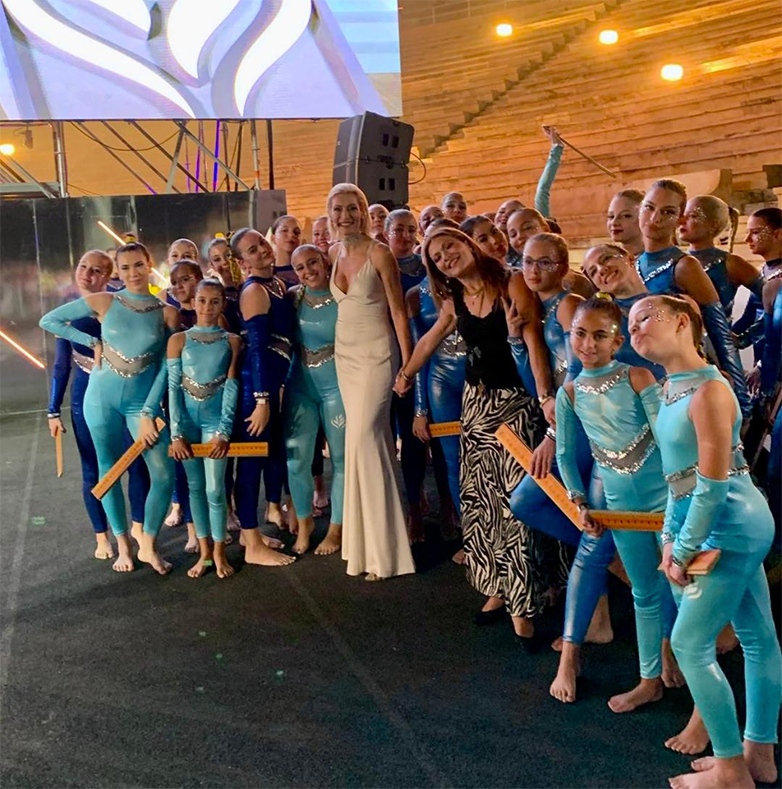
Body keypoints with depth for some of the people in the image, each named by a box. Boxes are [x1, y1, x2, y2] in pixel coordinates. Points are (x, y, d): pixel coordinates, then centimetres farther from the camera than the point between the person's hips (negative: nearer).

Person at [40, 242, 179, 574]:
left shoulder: (167, 313, -3)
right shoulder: (103, 302, -4)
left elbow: (165, 368, -5)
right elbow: (49, 320, 3)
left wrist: (148, 413, -10)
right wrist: (93, 342, -5)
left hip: (142, 402, 0)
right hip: (102, 398, 0)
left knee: (164, 475, -7)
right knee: (110, 472, 8)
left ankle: (147, 545, 13)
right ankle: (123, 544, 25)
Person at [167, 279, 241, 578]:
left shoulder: (231, 341, 1)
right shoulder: (178, 340, 3)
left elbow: (231, 387, -5)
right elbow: (173, 387, -1)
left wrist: (224, 431, -12)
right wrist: (176, 432, -8)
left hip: (215, 420, -2)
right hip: (186, 421, 2)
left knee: (215, 489, -3)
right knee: (195, 486, 9)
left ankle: (219, 553, 14)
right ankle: (204, 552, 21)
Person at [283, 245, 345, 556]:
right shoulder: (292, 296, 1)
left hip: (337, 387, -3)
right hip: (300, 387, 3)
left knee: (340, 458, 7)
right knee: (296, 458, 3)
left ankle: (336, 527, 24)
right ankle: (304, 521, 26)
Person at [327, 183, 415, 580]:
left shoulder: (378, 253, -9)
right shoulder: (333, 254, 9)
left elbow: (398, 311, -9)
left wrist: (407, 365, -11)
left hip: (376, 353, -6)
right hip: (344, 353, 6)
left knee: (365, 438, -11)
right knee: (372, 439, 9)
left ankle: (379, 549, -1)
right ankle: (373, 539, 18)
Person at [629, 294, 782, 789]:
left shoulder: (707, 389, -20)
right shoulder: (674, 388, 9)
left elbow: (712, 483, -21)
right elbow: (679, 472, 12)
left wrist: (686, 550, -14)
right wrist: (671, 537, 8)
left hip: (729, 527, -9)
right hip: (741, 528, 9)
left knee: (691, 643, -3)